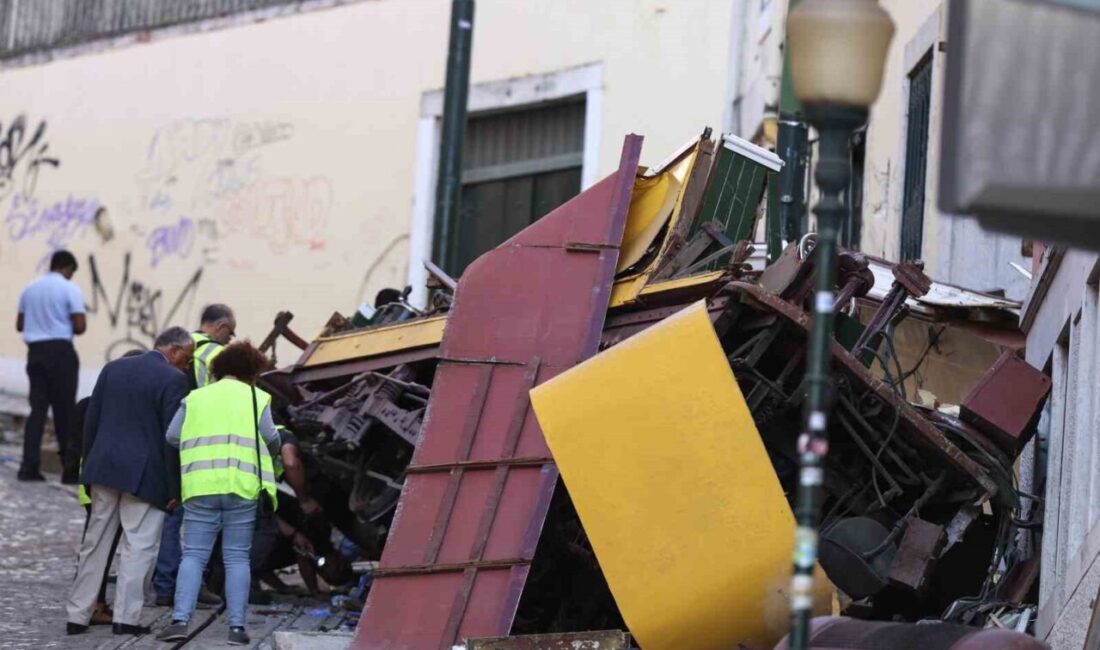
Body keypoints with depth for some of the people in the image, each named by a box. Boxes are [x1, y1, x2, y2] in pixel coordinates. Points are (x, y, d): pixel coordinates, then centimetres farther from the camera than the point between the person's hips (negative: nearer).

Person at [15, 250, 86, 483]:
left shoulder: (30, 288, 11)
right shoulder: (70, 289, -6)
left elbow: (20, 325, 14)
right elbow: (80, 326, -13)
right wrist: (69, 329, 8)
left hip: (35, 350, 5)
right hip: (60, 351, -5)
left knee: (37, 407, 6)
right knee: (64, 409, 1)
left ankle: (29, 466, -2)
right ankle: (69, 468, 2)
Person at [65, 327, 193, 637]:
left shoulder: (114, 368, 10)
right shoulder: (173, 380, -8)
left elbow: (91, 421, 11)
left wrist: (89, 469, 16)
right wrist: (174, 489, -7)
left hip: (104, 469, 6)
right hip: (144, 475, -6)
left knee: (95, 544, 12)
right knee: (140, 546, 1)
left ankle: (78, 615, 15)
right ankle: (126, 617, -1)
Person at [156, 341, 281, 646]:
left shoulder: (194, 398, 14)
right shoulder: (256, 398, 8)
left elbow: (172, 437, 9)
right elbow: (271, 439, 1)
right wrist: (270, 451, 23)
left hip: (200, 486, 1)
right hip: (242, 486, -1)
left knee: (194, 555, 2)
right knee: (237, 557, 4)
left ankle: (180, 620, -9)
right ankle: (236, 626, 0)